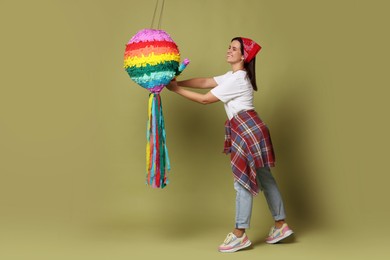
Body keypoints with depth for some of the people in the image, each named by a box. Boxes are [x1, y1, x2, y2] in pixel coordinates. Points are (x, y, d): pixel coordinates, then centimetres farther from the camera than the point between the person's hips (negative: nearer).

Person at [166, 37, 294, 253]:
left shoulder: (237, 79, -14)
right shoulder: (232, 75, 18)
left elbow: (205, 99, -14)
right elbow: (204, 82, 11)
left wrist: (176, 89, -8)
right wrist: (178, 82, 2)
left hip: (248, 130, -11)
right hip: (246, 130, 11)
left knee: (243, 181, -5)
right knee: (263, 178, 14)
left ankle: (239, 235, 4)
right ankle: (281, 225, 24)